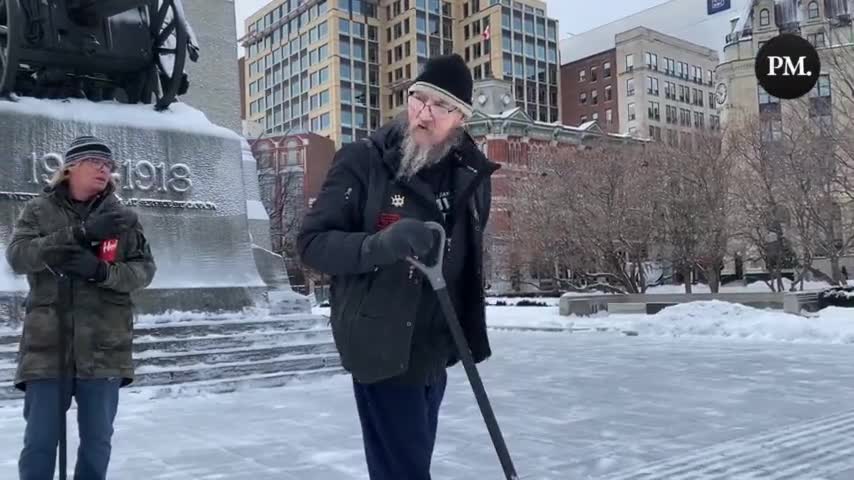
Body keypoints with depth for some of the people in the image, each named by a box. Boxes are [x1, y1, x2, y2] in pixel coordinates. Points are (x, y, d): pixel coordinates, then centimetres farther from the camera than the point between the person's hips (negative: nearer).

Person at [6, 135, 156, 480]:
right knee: (40, 441, 4)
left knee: (98, 440, 10)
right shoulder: (39, 210, 4)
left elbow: (144, 270, 1)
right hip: (47, 343, -1)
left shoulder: (122, 217, 6)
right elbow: (17, 255, -11)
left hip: (104, 346, 1)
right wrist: (82, 232, -21)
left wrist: (101, 271, -19)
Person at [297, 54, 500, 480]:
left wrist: (471, 334, 14)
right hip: (382, 347, -6)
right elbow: (313, 242, -16)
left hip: (434, 349, 6)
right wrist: (380, 245, -34)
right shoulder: (363, 161, -15)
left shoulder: (472, 174, 2)